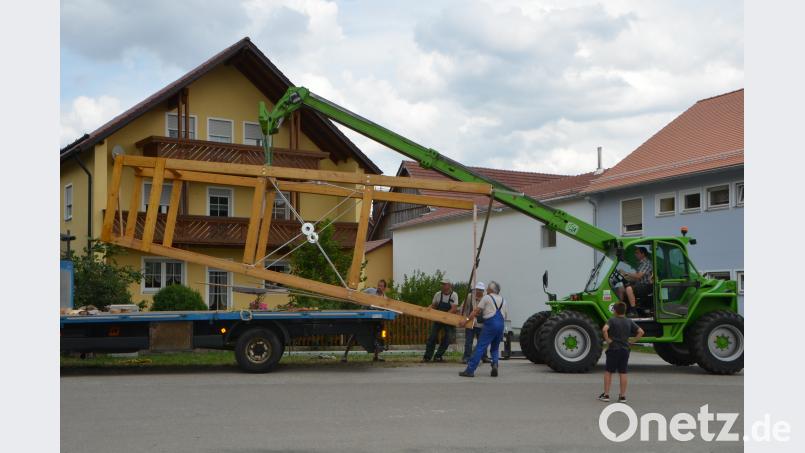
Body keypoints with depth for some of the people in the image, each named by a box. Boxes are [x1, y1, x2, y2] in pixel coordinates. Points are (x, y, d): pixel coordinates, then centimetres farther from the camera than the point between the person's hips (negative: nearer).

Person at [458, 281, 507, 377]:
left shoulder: (487, 297, 6)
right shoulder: (503, 300, 21)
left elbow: (476, 311, 0)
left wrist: (466, 321, 3)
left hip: (490, 323, -6)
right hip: (501, 324, 6)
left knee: (480, 347, -7)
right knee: (495, 348, 21)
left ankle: (470, 370, -11)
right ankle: (495, 364, -6)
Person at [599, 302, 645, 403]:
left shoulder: (612, 320, -7)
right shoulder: (629, 322, 5)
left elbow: (604, 329, -26)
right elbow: (641, 332, 1)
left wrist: (607, 340, -14)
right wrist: (632, 341, 3)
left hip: (613, 349, -3)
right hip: (625, 350, 3)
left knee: (608, 372, 5)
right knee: (623, 373, 7)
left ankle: (606, 395, 6)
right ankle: (622, 396, 8)